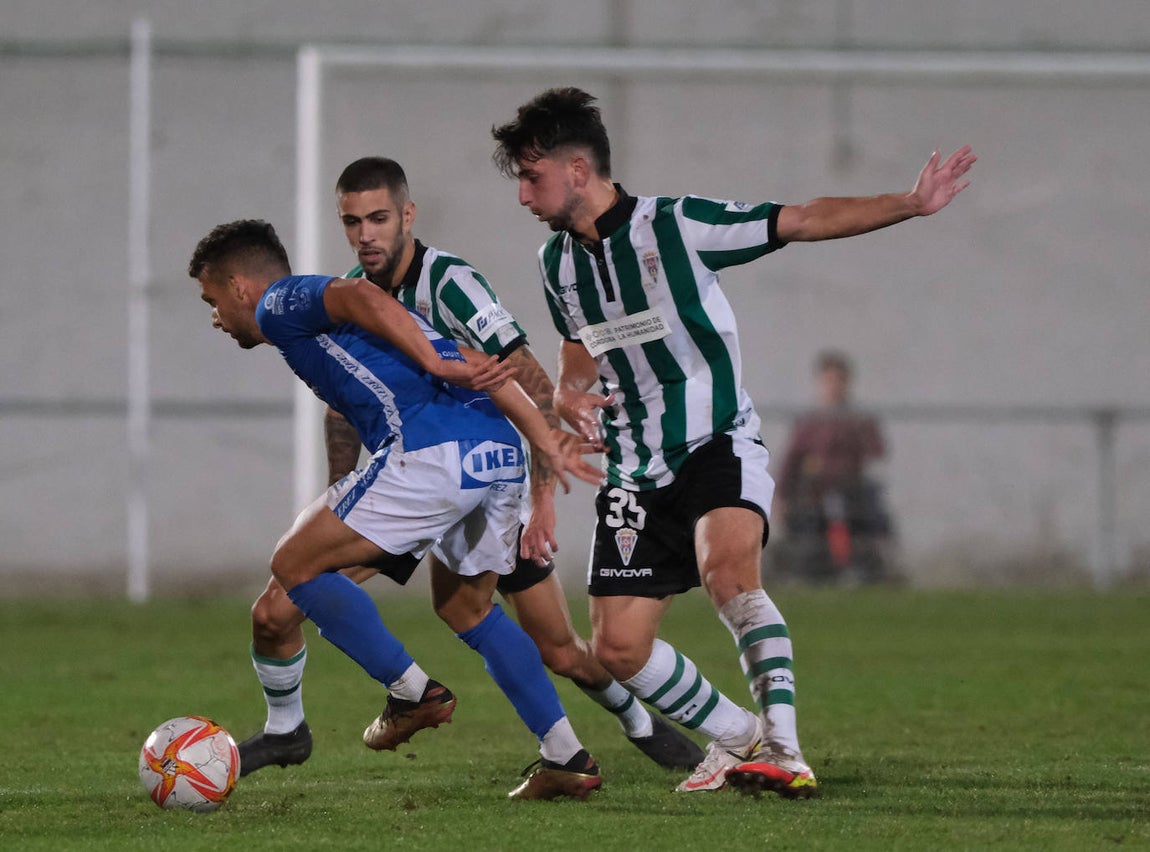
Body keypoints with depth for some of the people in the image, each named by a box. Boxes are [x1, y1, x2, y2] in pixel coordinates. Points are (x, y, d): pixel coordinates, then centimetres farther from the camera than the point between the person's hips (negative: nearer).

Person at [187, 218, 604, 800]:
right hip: (499, 451, 9)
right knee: (464, 606, 25)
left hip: (431, 452, -9)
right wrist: (545, 440, 19)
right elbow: (478, 366, 26)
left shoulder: (280, 304, 11)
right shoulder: (325, 322, 34)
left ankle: (415, 692, 6)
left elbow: (358, 295, -13)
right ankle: (567, 758, 19)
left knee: (296, 564, 4)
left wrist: (433, 364, -20)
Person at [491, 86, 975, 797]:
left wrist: (912, 203, -18)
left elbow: (805, 221, -8)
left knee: (727, 565, -35)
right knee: (618, 649, -3)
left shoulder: (676, 226, -10)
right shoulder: (558, 262, 9)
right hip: (636, 472, 6)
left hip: (718, 446, -6)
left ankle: (783, 750, -37)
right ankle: (737, 737, 19)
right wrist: (570, 395, 1)